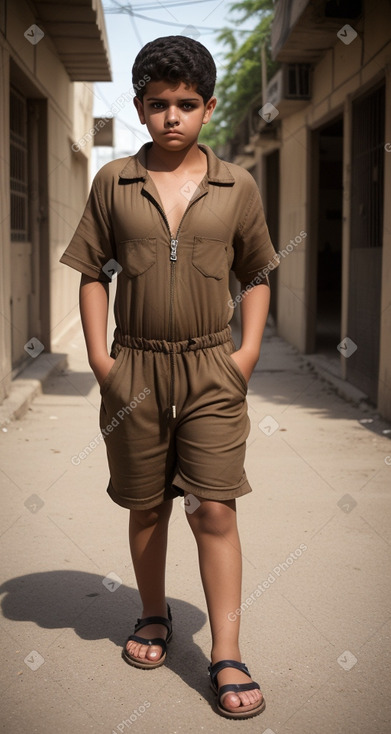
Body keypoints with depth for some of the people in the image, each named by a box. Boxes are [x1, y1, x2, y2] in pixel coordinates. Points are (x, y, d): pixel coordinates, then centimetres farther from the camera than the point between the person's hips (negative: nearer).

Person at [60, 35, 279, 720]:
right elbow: (93, 273, 5)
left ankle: (226, 656, 3)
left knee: (214, 507, -5)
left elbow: (256, 275, 10)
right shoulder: (113, 182, 2)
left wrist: (248, 351, -1)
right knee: (146, 506, 13)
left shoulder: (236, 186, 2)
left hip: (212, 369, -1)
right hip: (135, 368, 1)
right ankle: (154, 617, 35)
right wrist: (98, 355, -3)